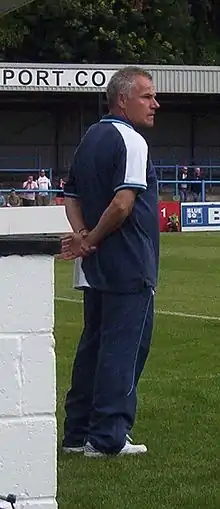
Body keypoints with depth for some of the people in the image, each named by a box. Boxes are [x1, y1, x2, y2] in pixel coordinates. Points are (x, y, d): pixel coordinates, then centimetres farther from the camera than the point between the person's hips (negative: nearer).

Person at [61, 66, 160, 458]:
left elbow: (71, 197, 15)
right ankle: (107, 436, -2)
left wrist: (83, 236, -1)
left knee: (93, 346, 14)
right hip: (129, 267, -9)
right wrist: (92, 239, -11)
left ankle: (77, 432, 19)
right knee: (124, 348, -3)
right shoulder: (130, 142, -14)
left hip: (97, 266, 9)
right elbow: (122, 204, -24)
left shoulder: (90, 138, 15)